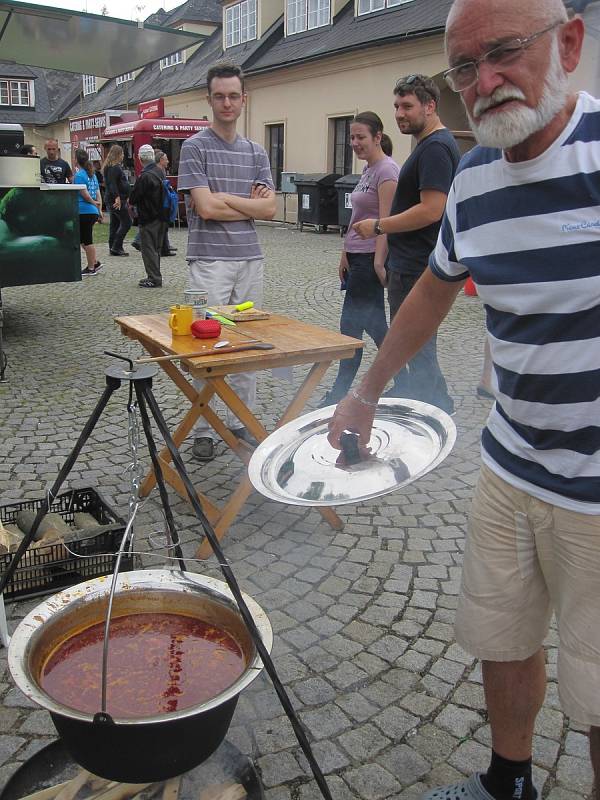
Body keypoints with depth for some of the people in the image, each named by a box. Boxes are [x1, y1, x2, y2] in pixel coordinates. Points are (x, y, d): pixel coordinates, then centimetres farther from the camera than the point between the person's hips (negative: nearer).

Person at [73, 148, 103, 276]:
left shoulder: (79, 175, -11)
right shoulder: (92, 174, 15)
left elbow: (84, 193, -17)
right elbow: (98, 193, 14)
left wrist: (93, 202, -1)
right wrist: (99, 210, 14)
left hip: (84, 212, -9)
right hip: (93, 212, 9)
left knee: (86, 240, -1)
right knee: (83, 239, 17)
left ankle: (91, 268, 4)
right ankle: (95, 263, 16)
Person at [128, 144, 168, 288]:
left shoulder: (145, 176, -21)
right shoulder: (159, 171, 6)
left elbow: (133, 199, -17)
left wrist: (131, 201, 6)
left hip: (148, 219, -8)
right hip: (161, 216, 8)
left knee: (149, 249, 0)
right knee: (156, 248, 16)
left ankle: (154, 279, 3)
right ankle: (154, 277, 25)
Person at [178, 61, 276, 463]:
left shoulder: (256, 152, 13)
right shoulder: (195, 147, -2)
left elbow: (269, 208, 2)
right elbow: (205, 208, -14)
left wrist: (224, 197, -7)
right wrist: (249, 203, -4)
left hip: (251, 260, 5)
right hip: (210, 261, -5)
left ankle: (241, 421, 21)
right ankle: (203, 428, 9)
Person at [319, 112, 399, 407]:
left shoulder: (386, 171, -13)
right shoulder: (368, 170, 16)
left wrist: (379, 262, -21)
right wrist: (346, 254, 16)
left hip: (370, 258, -10)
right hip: (357, 257, 10)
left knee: (352, 325, -4)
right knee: (373, 322, 13)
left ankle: (339, 393, 6)